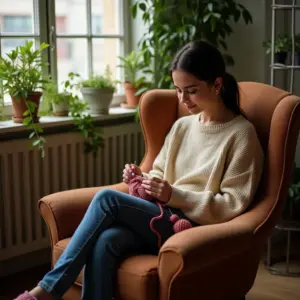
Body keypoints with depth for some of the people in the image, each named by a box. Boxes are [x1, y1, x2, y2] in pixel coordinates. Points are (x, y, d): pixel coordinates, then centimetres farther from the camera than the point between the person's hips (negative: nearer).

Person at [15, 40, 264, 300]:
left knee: (107, 198, -23)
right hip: (161, 221, 6)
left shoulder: (241, 134, -5)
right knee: (105, 241, -28)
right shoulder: (182, 126, 14)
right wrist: (142, 180, -3)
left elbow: (232, 206, -10)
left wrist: (175, 196, -18)